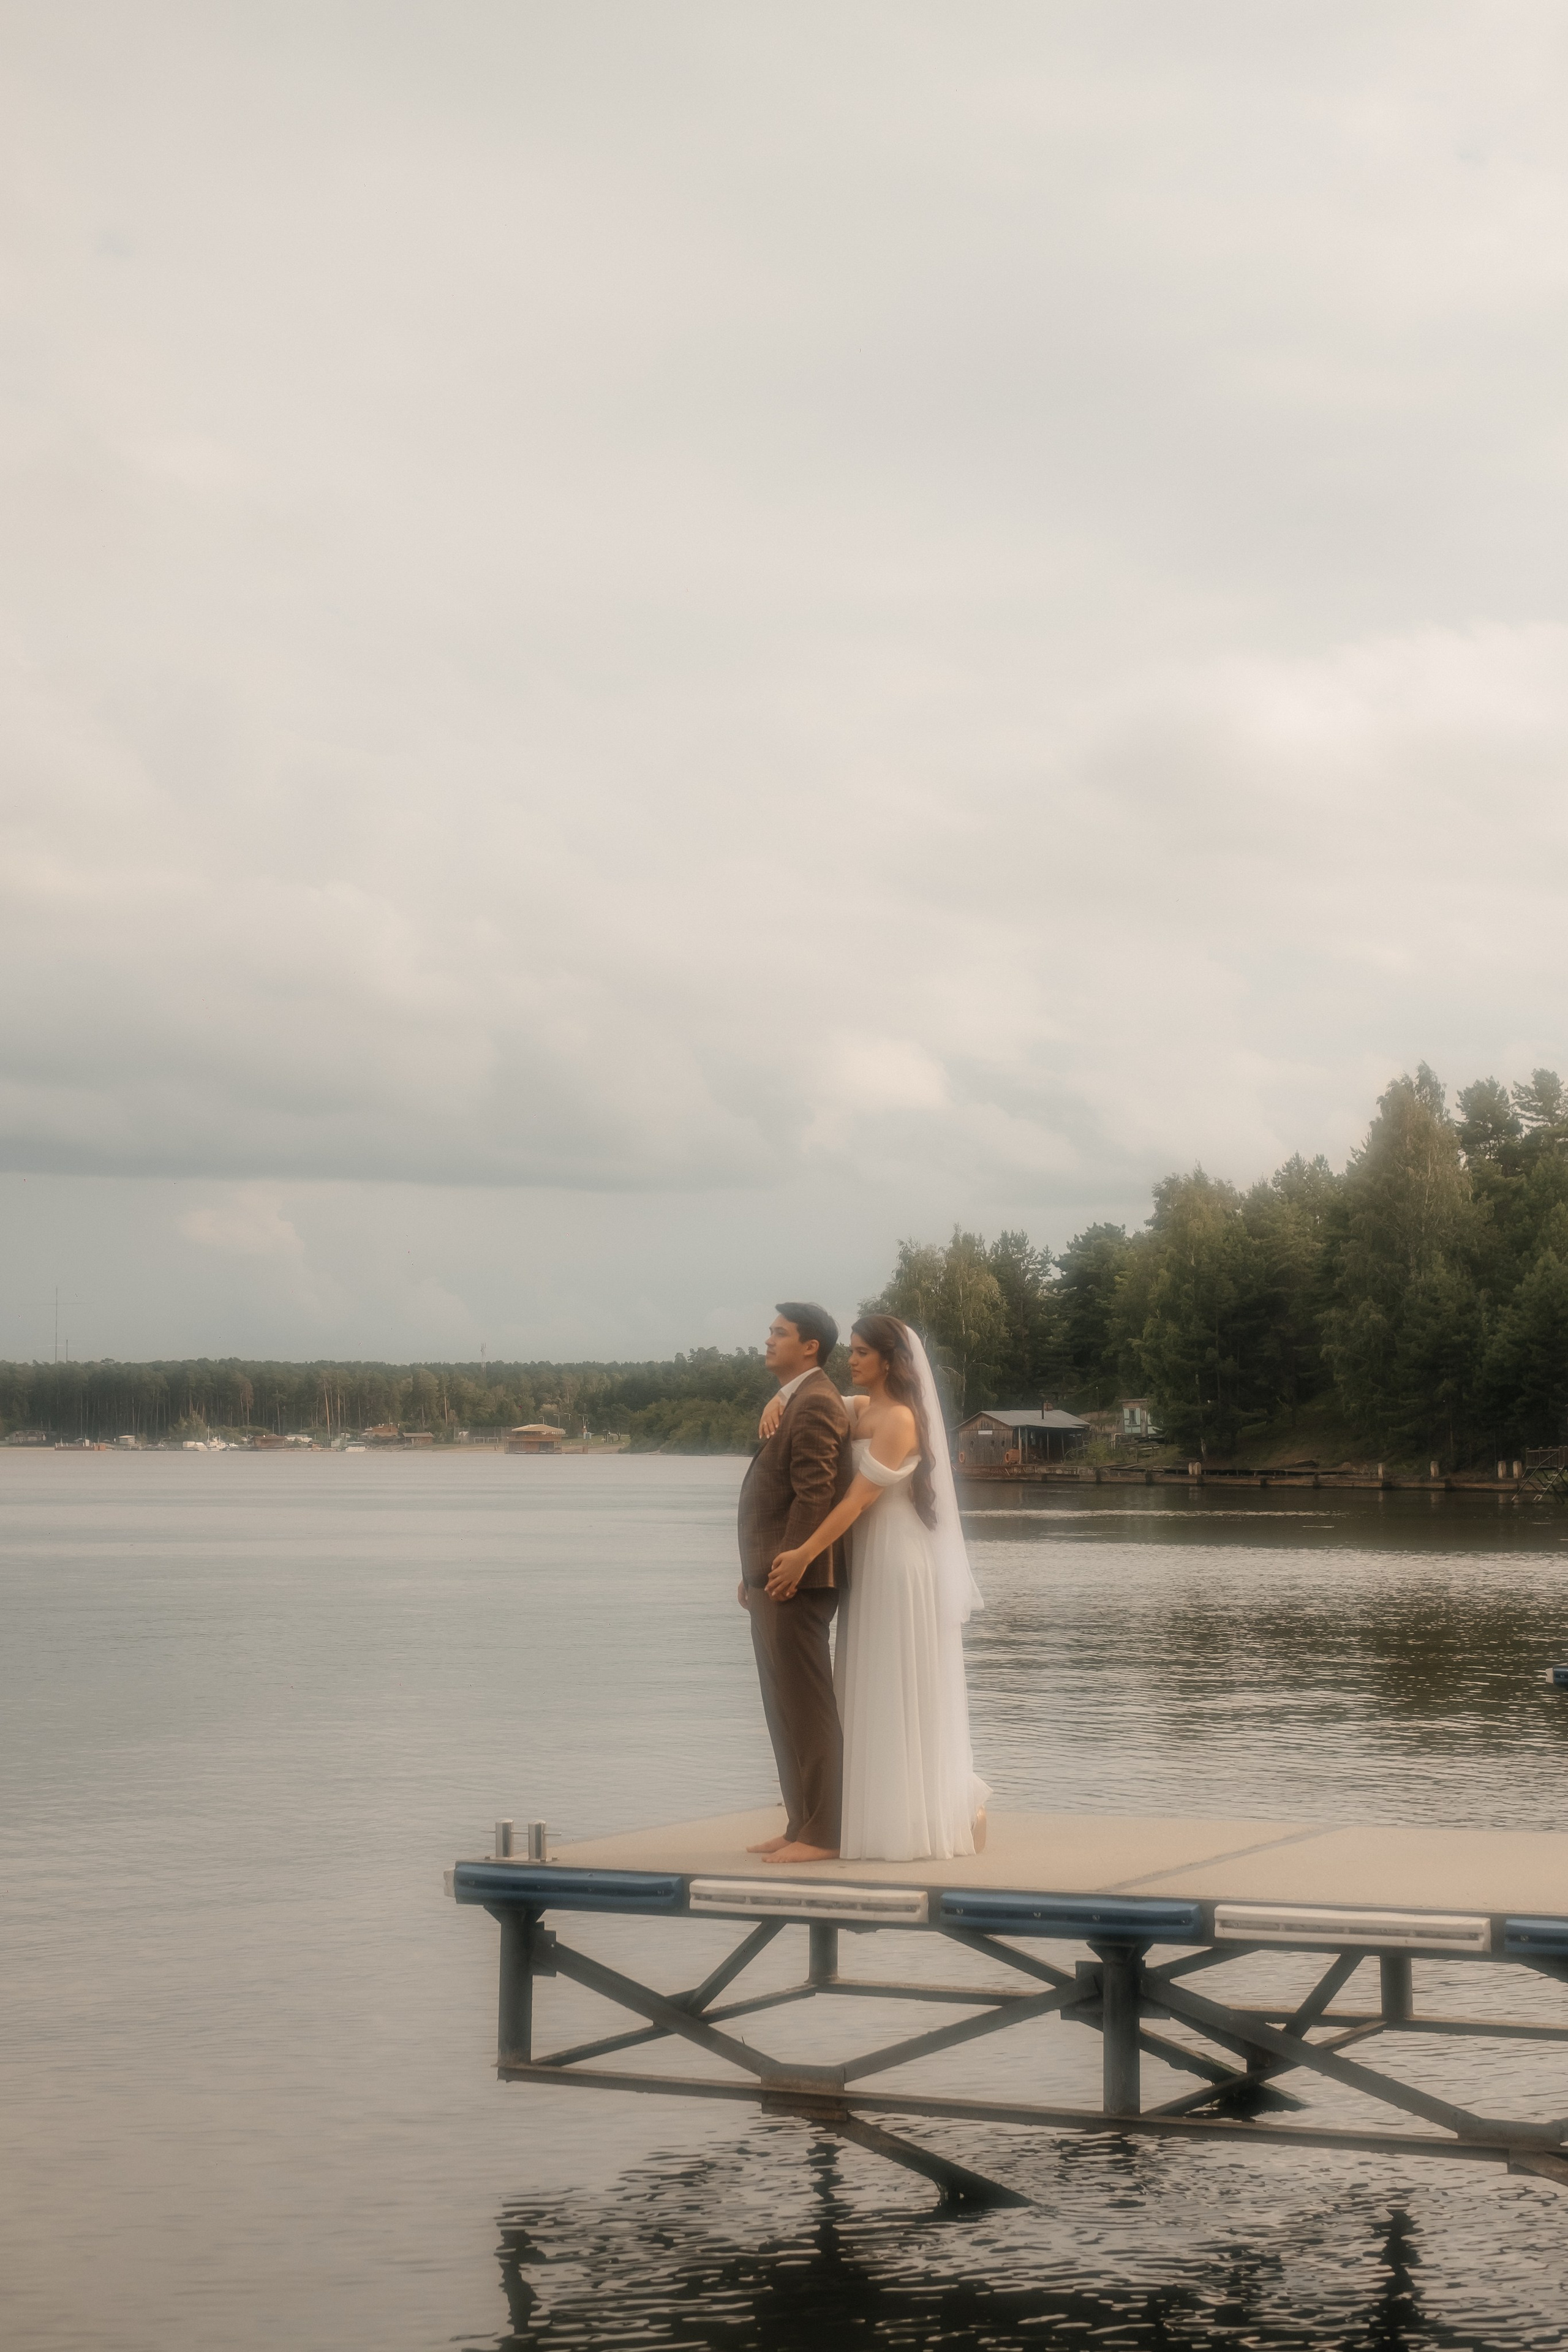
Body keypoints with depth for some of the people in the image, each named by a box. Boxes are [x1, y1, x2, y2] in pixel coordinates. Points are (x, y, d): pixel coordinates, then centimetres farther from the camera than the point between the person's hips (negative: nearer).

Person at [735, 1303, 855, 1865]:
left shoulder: (815, 1404, -13)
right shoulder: (791, 1402, 19)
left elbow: (815, 1493, -21)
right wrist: (755, 1573, 17)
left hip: (796, 1581, -10)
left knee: (807, 1708, -6)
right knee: (787, 1710, 13)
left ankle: (822, 1834, -3)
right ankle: (802, 1824, 19)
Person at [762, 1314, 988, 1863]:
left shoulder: (899, 1418, -15)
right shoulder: (861, 1410, 10)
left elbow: (858, 1499, -21)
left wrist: (804, 1555, -25)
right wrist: (778, 1401, -4)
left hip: (901, 1569, -9)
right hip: (870, 1567, 9)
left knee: (904, 1696, -4)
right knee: (873, 1697, 10)